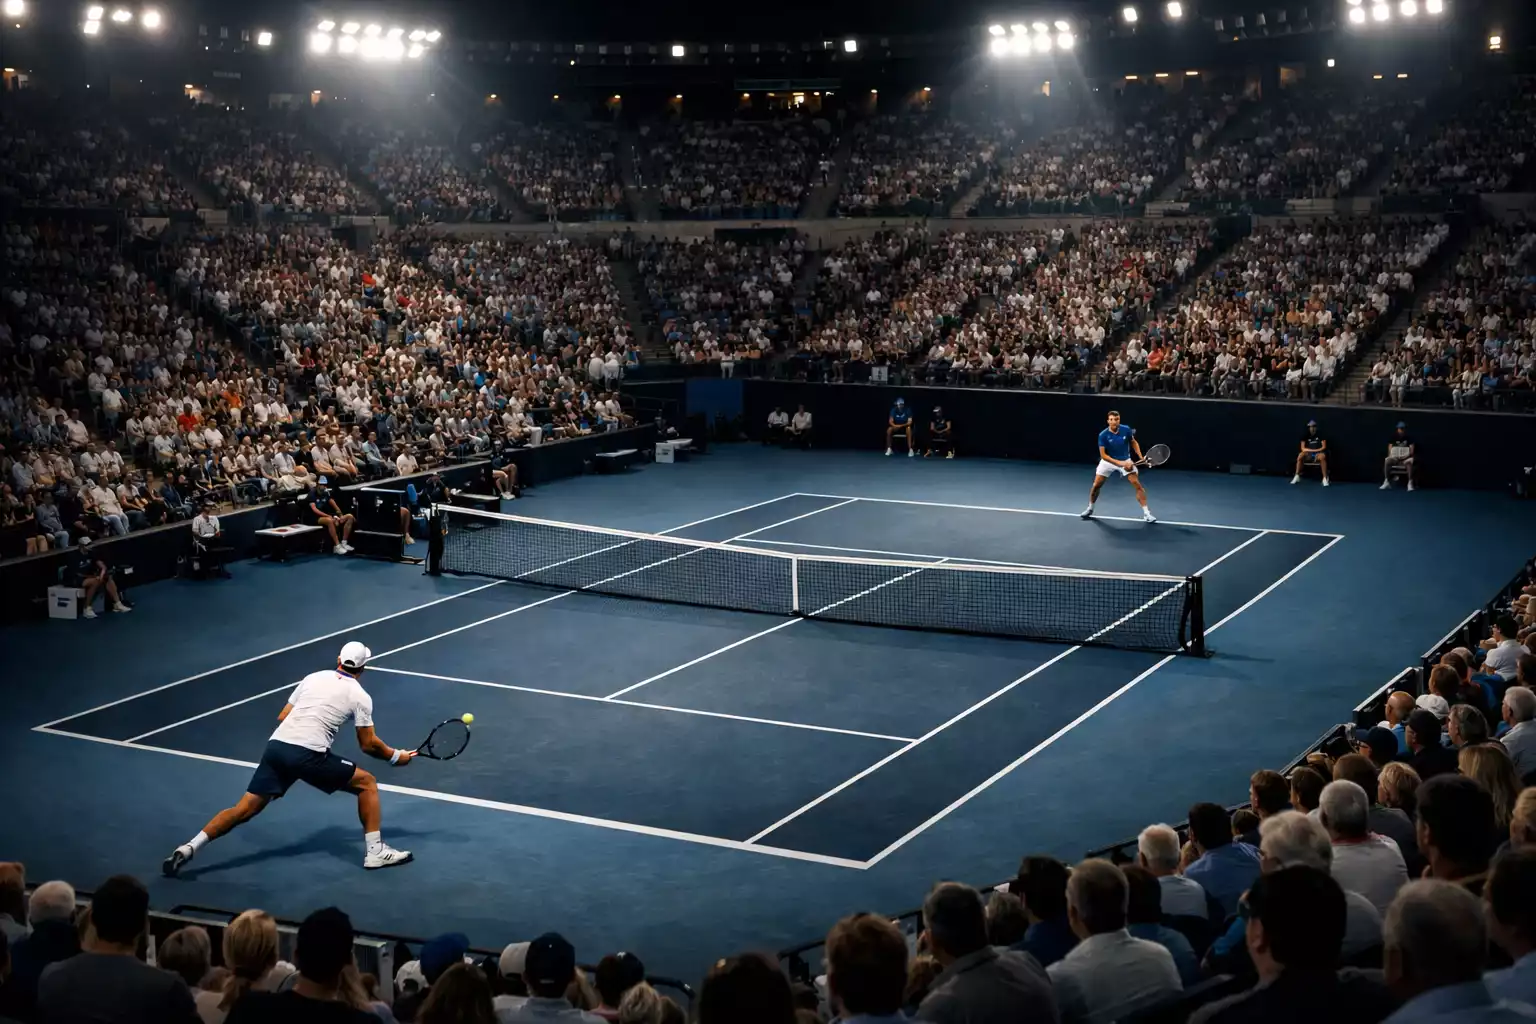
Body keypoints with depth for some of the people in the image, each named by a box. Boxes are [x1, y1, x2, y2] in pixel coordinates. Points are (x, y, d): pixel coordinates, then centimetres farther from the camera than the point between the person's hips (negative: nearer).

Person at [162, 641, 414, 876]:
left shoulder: (313, 678, 21)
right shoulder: (360, 696, 8)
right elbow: (368, 744, 11)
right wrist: (396, 757, 26)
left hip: (276, 745, 5)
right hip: (308, 755, -5)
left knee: (245, 809, 9)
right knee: (367, 784, 13)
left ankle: (188, 848, -1)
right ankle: (375, 851, 12)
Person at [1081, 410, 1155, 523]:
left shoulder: (1126, 430, -15)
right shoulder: (1103, 435, -22)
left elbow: (1134, 442, 5)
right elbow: (1103, 455, -23)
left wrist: (1140, 456, -9)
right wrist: (1119, 463, -32)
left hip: (1125, 460, 1)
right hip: (1108, 461, -1)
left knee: (1137, 484, -12)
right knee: (1096, 485, -1)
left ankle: (1146, 513, -8)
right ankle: (1090, 509, 25)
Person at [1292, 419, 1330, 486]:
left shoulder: (1320, 435, -1)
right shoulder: (1305, 436, 2)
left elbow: (1324, 447, -7)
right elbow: (1303, 448, -6)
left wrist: (1315, 451, -21)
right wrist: (1312, 450, -19)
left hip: (1318, 453, -2)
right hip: (1308, 454, 2)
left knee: (1322, 456, -38)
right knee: (1300, 455, -31)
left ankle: (1325, 478, -36)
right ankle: (1297, 476, -23)